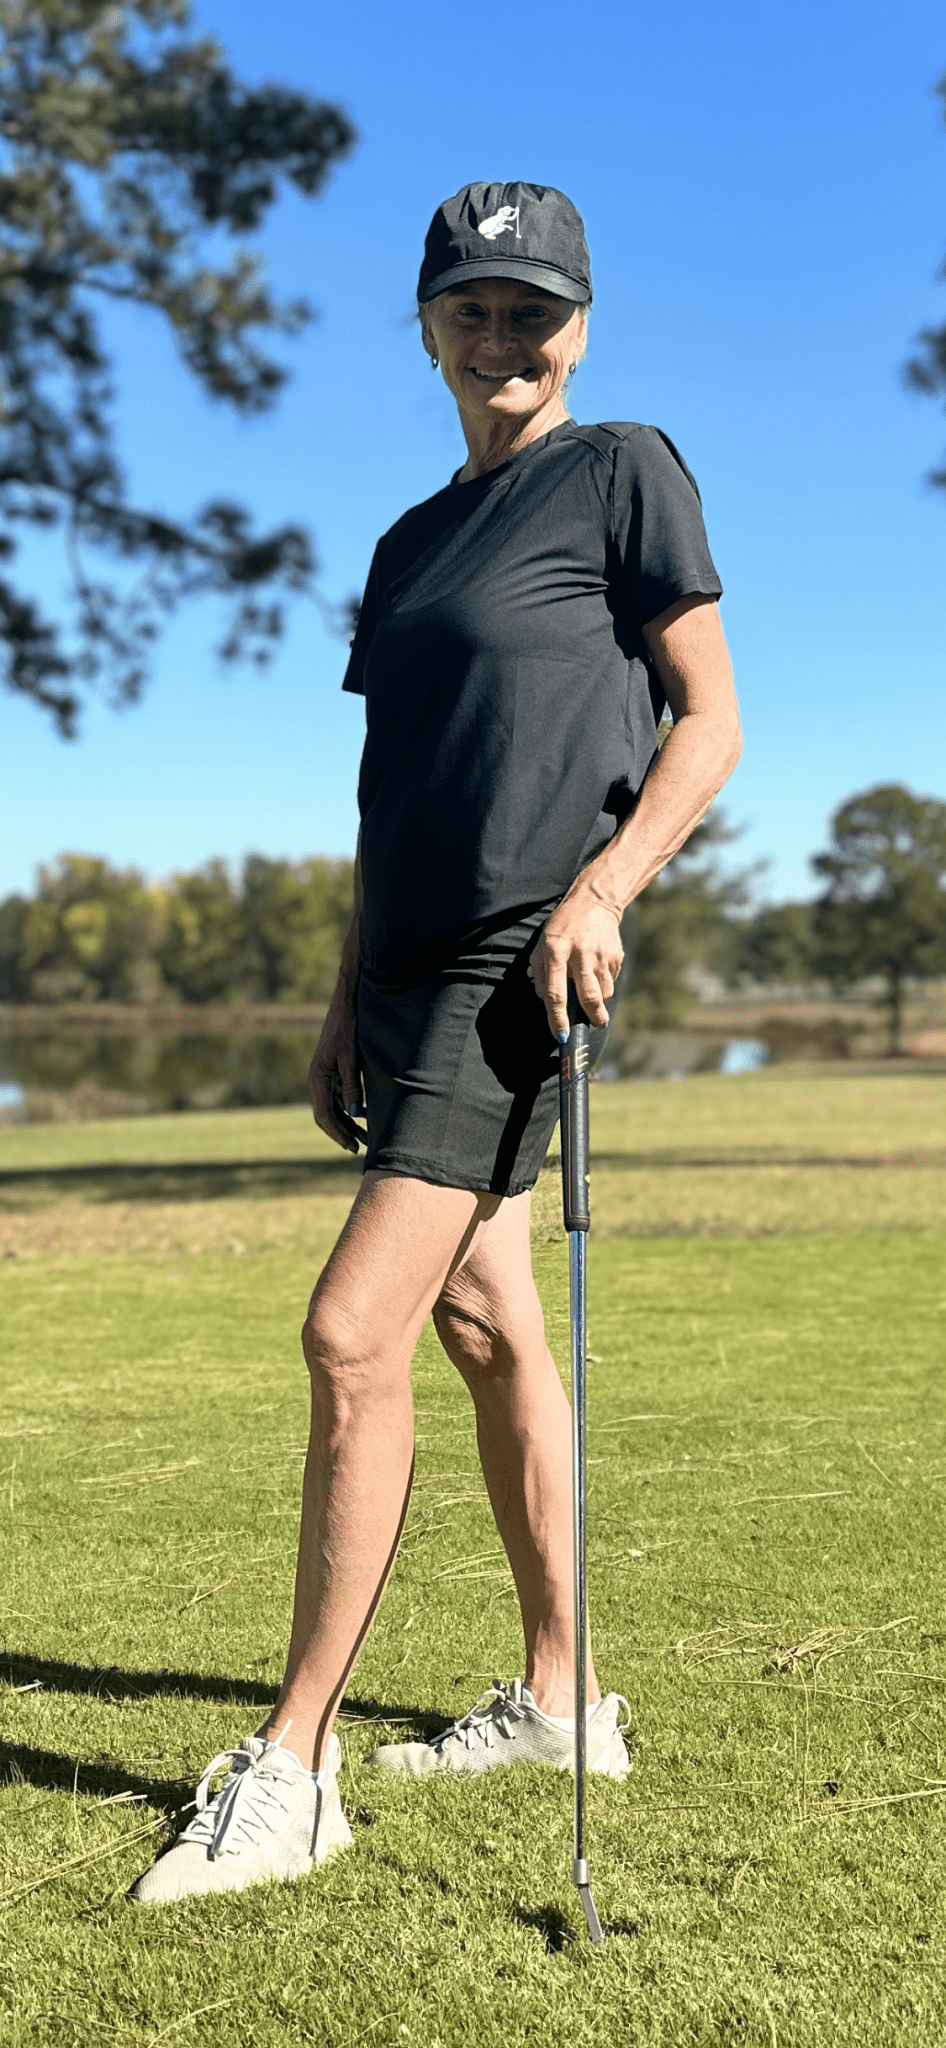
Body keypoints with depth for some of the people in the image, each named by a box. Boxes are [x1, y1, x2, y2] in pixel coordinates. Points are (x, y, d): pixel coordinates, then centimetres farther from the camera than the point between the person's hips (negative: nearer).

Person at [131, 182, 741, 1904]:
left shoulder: (625, 471, 1)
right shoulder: (412, 542, 20)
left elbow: (711, 722, -4)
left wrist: (600, 888, -18)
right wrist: (349, 999, 16)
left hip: (525, 964, -8)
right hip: (416, 973, 8)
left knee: (352, 1335, -14)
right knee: (484, 1328, 10)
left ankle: (293, 1764, -4)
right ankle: (557, 1698, 23)